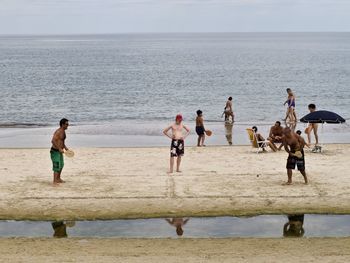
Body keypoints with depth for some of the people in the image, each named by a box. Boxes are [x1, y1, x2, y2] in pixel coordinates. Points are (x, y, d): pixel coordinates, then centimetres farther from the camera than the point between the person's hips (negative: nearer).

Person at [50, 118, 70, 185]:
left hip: (59, 151, 11)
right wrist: (59, 148, -32)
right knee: (57, 166, -10)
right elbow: (53, 141, -29)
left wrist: (66, 148, 16)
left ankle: (58, 179, 37)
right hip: (55, 151, -10)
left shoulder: (63, 132, 12)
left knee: (61, 165, 22)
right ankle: (55, 181, -6)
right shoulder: (58, 132, -20)